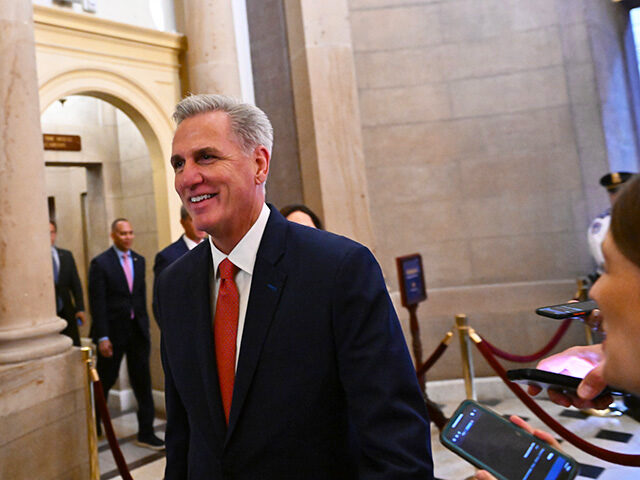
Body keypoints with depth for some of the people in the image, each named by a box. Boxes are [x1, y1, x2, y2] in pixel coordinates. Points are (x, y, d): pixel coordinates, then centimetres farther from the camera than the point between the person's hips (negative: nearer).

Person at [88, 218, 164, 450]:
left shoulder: (139, 260, 7)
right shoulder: (100, 263, -9)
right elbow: (97, 303, -11)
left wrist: (144, 325, 9)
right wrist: (102, 337, -14)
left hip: (137, 330, 4)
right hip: (113, 331, -4)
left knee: (142, 381, 6)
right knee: (105, 381, 12)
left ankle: (146, 433, 16)